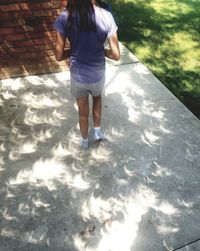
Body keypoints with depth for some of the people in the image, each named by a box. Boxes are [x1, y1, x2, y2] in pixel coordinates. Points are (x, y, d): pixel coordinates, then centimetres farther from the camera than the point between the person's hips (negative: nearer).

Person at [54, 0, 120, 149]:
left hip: (78, 76, 0)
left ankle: (84, 141, 48)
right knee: (97, 98, 36)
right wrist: (101, 50, 6)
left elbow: (59, 56, -11)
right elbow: (116, 55, -13)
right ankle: (97, 131, 45)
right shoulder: (106, 16, -16)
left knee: (83, 112, 24)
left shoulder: (64, 18, -16)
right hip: (98, 75, 0)